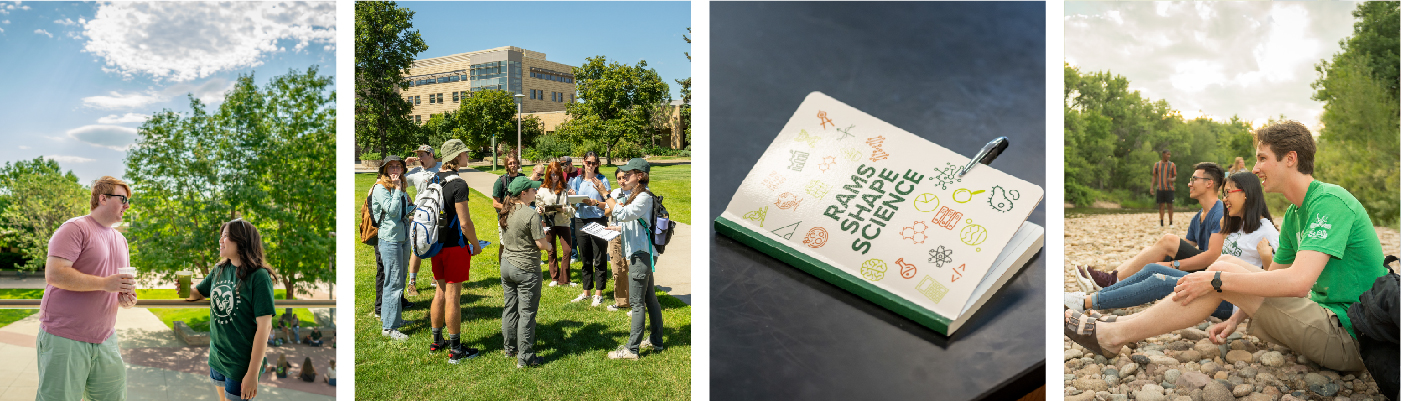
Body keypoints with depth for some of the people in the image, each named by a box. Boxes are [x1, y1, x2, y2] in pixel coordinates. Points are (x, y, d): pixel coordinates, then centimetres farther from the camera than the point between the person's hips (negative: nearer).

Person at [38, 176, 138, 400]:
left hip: (105, 339, 7)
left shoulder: (120, 240, 18)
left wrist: (126, 298, 3)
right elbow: (53, 274, -19)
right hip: (65, 338, -7)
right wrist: (104, 283, -23)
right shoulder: (76, 228, -8)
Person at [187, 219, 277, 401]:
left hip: (241, 363, -7)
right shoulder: (219, 270, 3)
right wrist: (187, 290, -9)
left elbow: (264, 326, -20)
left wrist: (253, 373, -21)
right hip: (216, 358, 7)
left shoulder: (258, 277, -18)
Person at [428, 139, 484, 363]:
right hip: (456, 246, -8)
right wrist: (475, 244, -6)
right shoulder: (458, 184, -18)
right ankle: (455, 350, 5)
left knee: (440, 292, 18)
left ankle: (436, 341, 28)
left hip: (437, 244, 8)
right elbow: (465, 222, -20)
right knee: (453, 296, -3)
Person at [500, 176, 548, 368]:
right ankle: (525, 357, 4)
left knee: (510, 308, 18)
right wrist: (548, 243, 3)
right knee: (526, 313, 0)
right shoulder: (531, 214, -19)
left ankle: (510, 348, 30)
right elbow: (541, 243, -18)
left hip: (507, 265, 8)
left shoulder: (507, 213, 4)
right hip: (526, 269, -7)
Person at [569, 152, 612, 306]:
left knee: (599, 260, -1)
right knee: (585, 259, 12)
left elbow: (608, 204, -5)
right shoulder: (577, 180, 10)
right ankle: (586, 292, 21)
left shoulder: (602, 180, -1)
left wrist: (595, 203, -20)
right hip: (581, 221, 4)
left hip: (598, 221, -4)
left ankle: (599, 294, 5)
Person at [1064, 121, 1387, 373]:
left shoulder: (1329, 201, -17)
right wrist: (1236, 318, 5)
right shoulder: (1294, 214, 14)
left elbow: (1298, 280, -29)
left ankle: (1110, 335, -12)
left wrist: (1216, 281, -22)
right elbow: (1275, 276, 19)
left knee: (1222, 270, -17)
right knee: (1224, 272, 6)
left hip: (1348, 340, -9)